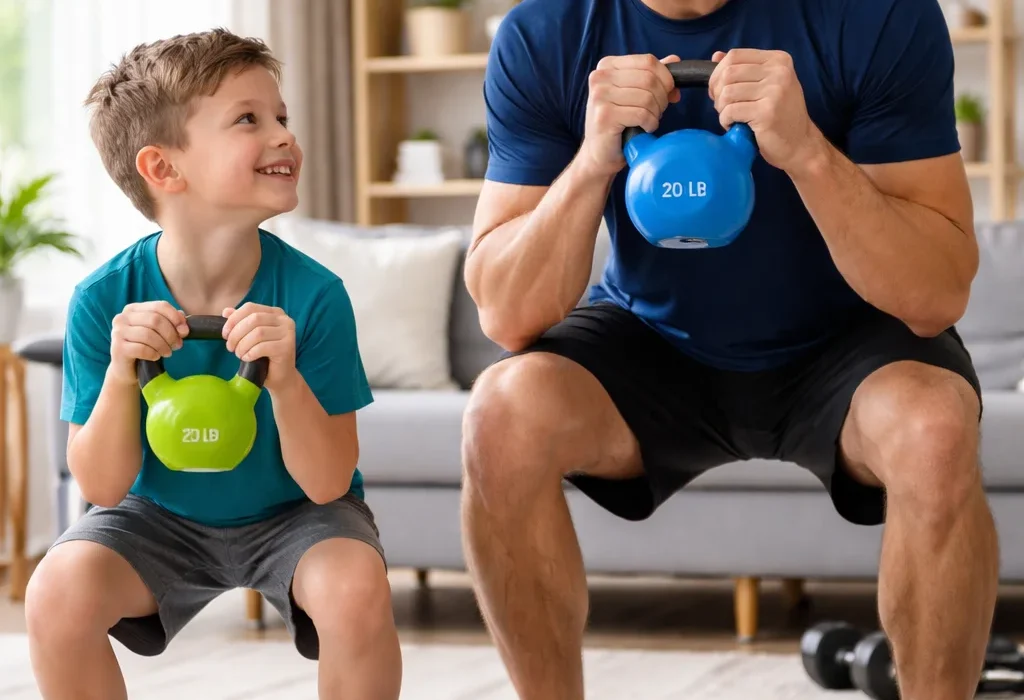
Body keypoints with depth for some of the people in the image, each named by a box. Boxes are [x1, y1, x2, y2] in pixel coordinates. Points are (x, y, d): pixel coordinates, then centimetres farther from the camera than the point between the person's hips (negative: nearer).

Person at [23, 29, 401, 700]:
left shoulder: (313, 294, -22)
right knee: (58, 591, -26)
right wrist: (120, 373, -32)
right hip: (162, 518, 1)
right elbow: (103, 488, -14)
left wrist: (285, 378, -37)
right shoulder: (104, 300, -18)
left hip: (292, 515, -1)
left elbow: (326, 483, -19)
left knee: (358, 590, -32)